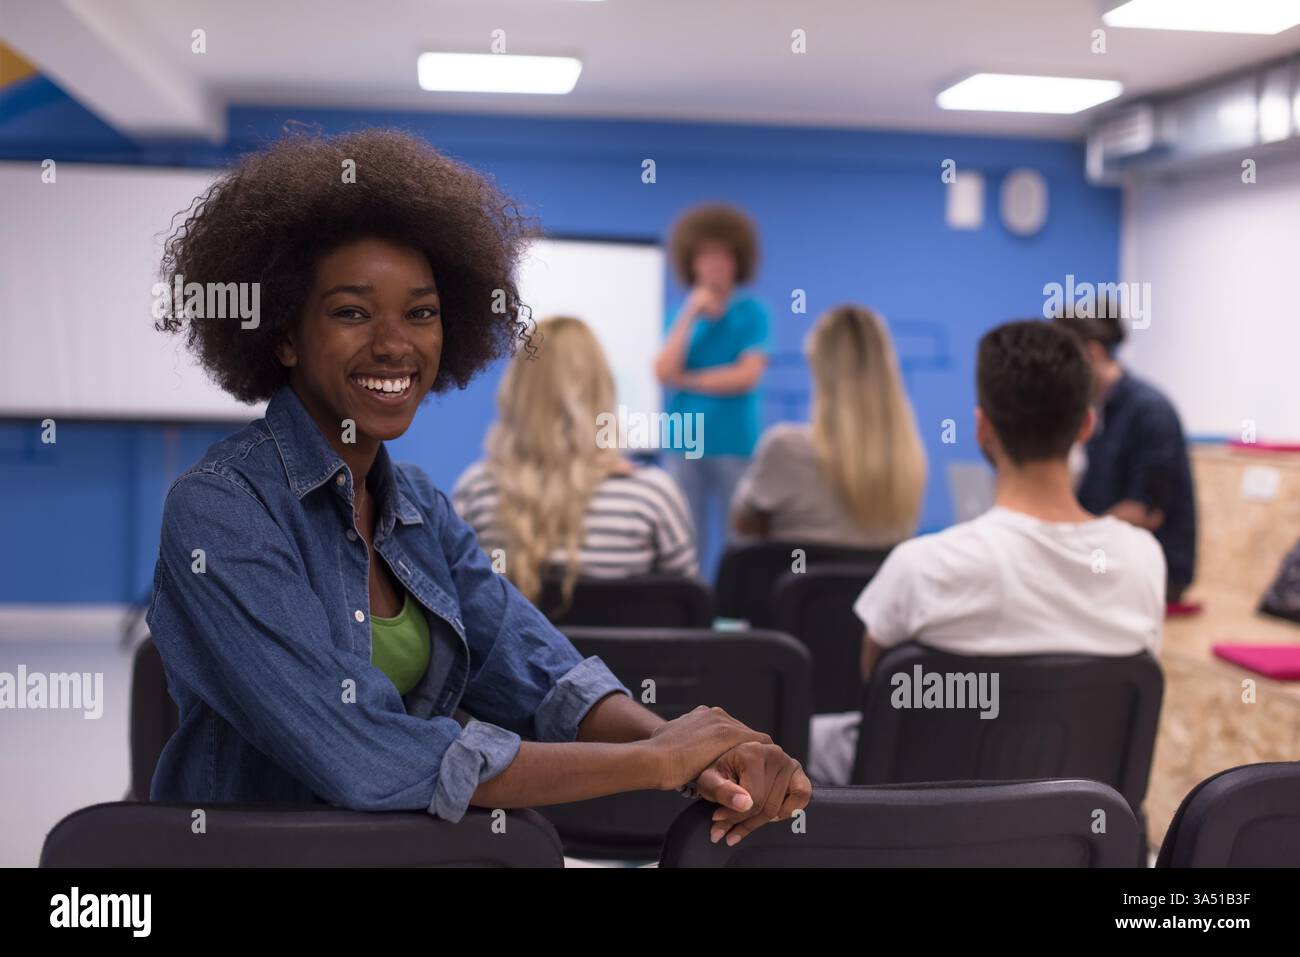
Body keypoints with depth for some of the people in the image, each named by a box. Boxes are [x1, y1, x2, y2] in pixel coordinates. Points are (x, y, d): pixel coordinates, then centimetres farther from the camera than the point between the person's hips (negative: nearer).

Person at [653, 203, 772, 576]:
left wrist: (688, 380, -4)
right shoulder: (681, 313, 9)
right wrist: (690, 314, -7)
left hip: (736, 443, -3)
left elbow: (747, 376, -10)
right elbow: (664, 372, -4)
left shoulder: (753, 313, 1)